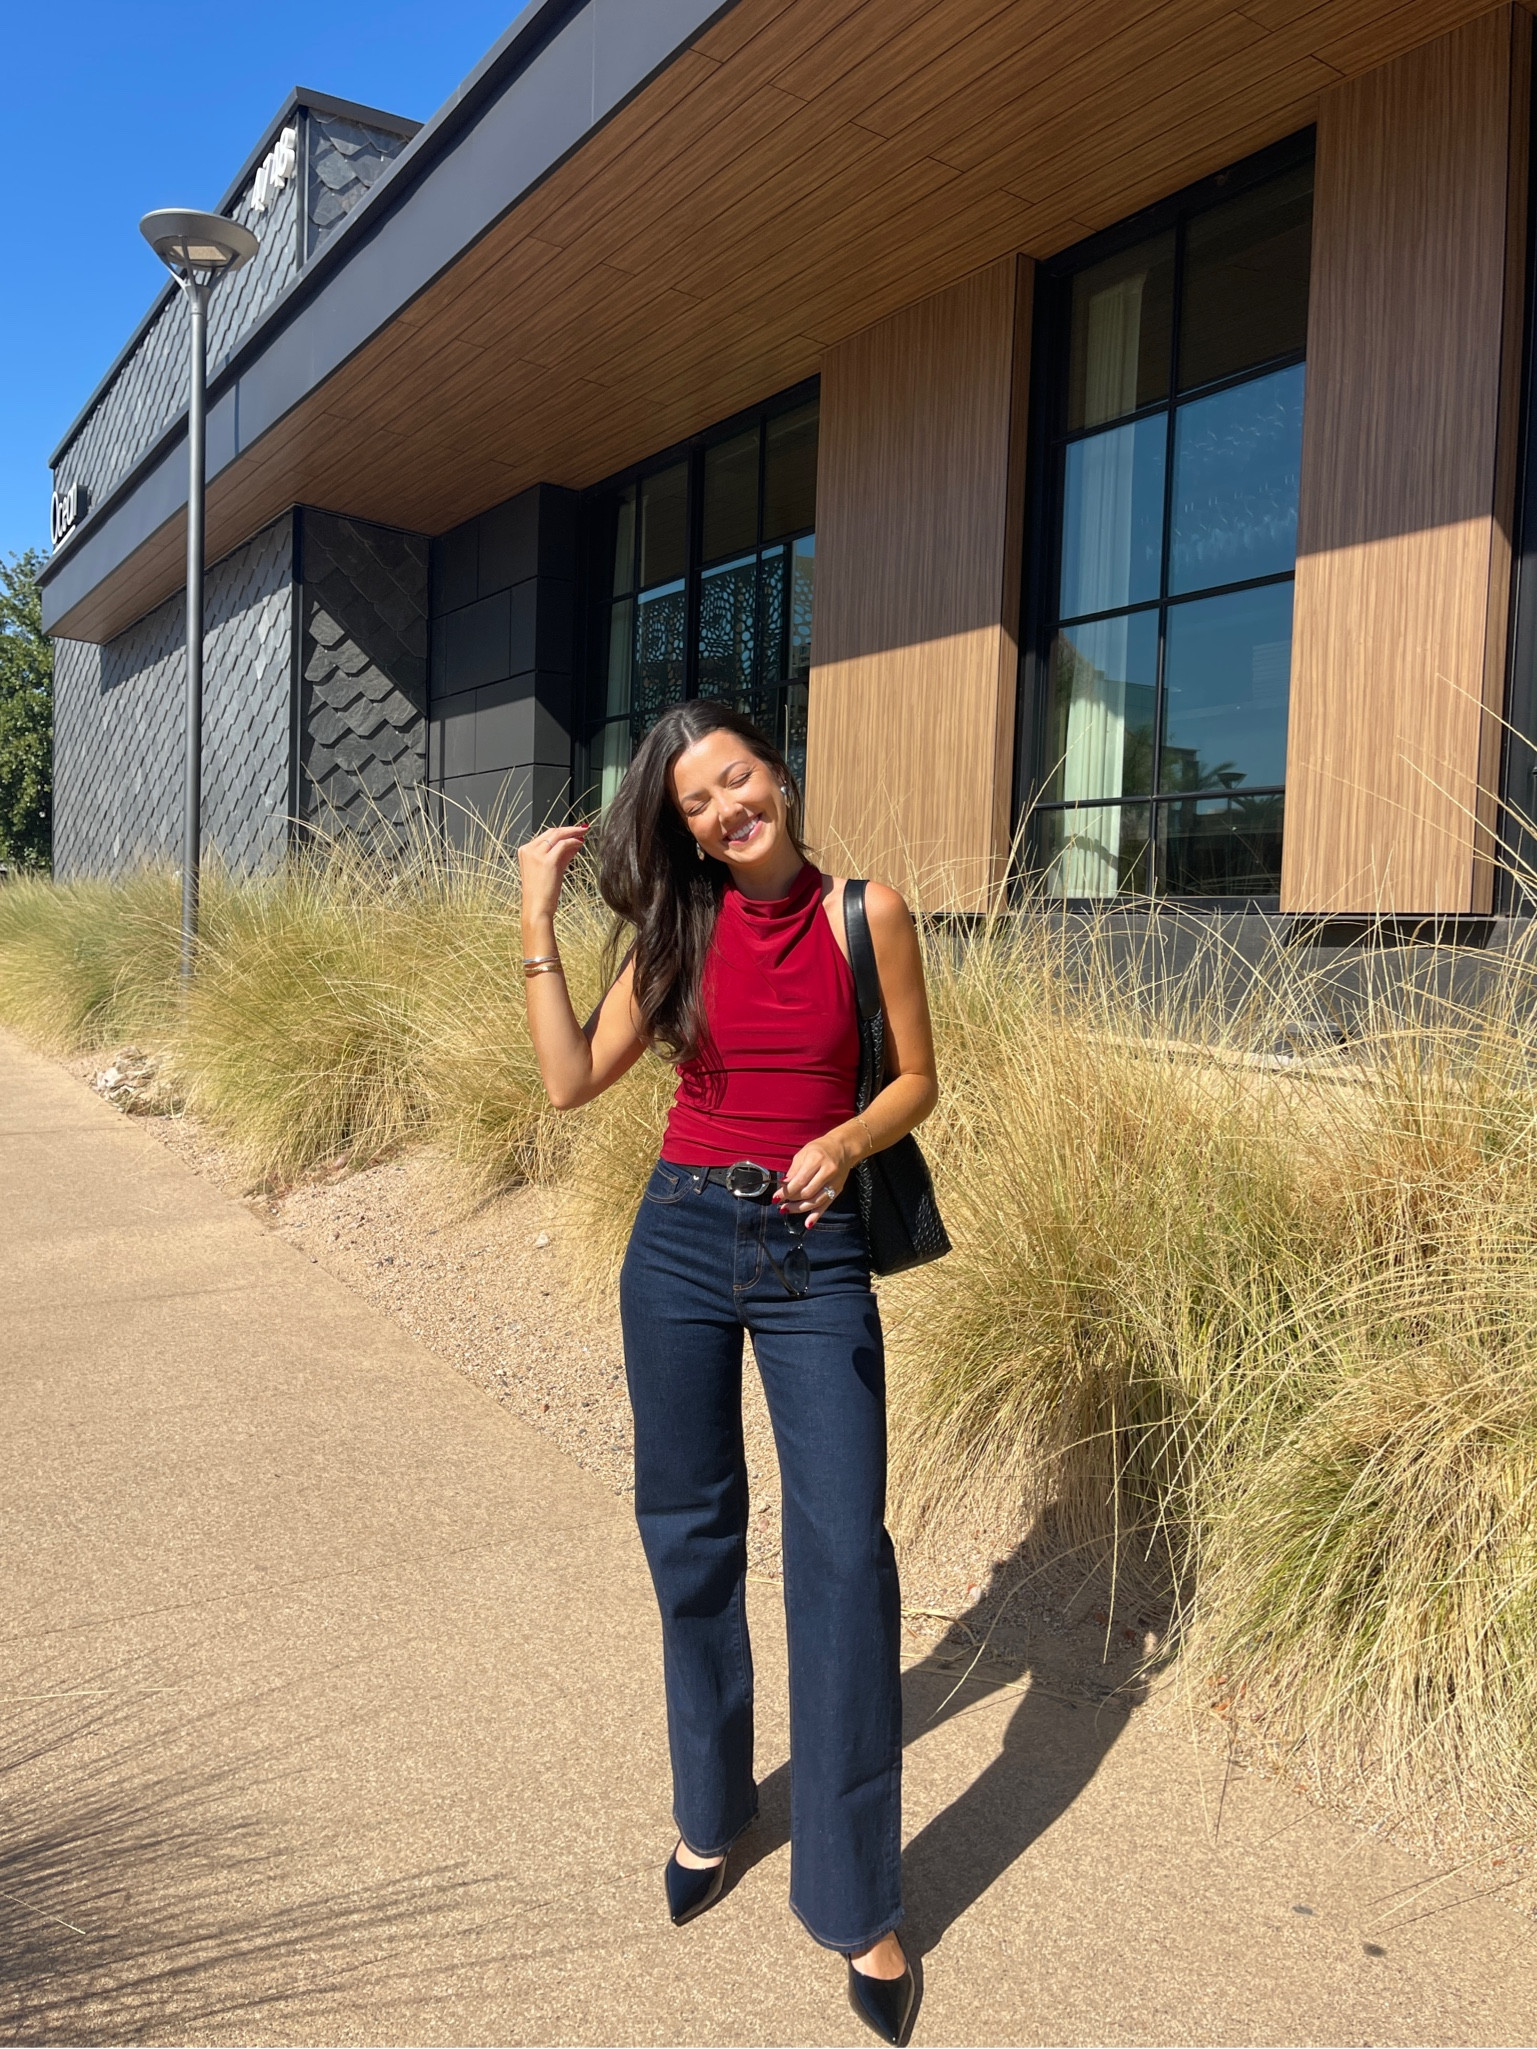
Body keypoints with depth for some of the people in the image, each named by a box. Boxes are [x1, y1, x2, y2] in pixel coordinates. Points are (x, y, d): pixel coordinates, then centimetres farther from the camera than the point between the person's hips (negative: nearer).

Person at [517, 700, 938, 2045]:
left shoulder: (867, 914, -3)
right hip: (682, 1239, 3)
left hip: (816, 1250, -2)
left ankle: (857, 1907, 13)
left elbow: (916, 1081, 3)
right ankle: (712, 1808, 36)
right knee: (690, 1532, 13)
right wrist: (538, 922, -2)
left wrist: (844, 1140, -16)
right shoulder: (683, 930, 3)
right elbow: (573, 1080, 0)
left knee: (842, 1553, -4)